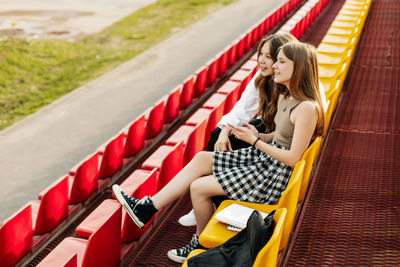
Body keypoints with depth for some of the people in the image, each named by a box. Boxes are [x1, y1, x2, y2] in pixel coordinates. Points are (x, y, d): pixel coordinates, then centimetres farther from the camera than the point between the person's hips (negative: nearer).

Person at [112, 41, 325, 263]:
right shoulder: (284, 98, 6)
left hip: (274, 177, -9)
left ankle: (201, 244, 17)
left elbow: (293, 158, -25)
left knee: (198, 187, -7)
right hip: (264, 158, 9)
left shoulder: (307, 108, -24)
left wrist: (254, 141, -19)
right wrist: (260, 136, -5)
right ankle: (148, 207, 7)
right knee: (201, 159, 3)